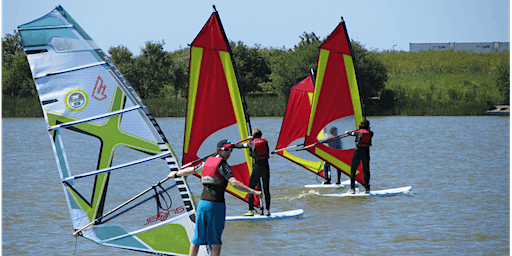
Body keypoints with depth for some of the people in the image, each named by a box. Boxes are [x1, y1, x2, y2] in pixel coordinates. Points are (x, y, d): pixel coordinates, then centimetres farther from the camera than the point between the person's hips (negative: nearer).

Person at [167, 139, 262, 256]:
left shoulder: (208, 161, 12)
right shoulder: (222, 164, -8)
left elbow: (190, 170, 28)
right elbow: (234, 183, -20)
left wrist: (176, 173, 47)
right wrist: (253, 191, -22)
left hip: (202, 202, 6)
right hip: (216, 204, -6)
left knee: (198, 236, 10)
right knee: (215, 238, 2)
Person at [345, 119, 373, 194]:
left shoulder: (358, 132, -2)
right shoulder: (370, 133, 4)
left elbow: (352, 133, 19)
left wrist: (347, 132, 43)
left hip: (358, 151, -2)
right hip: (366, 152, 2)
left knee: (353, 170, 6)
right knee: (366, 171, 9)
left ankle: (352, 188, -1)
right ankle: (367, 189, 3)